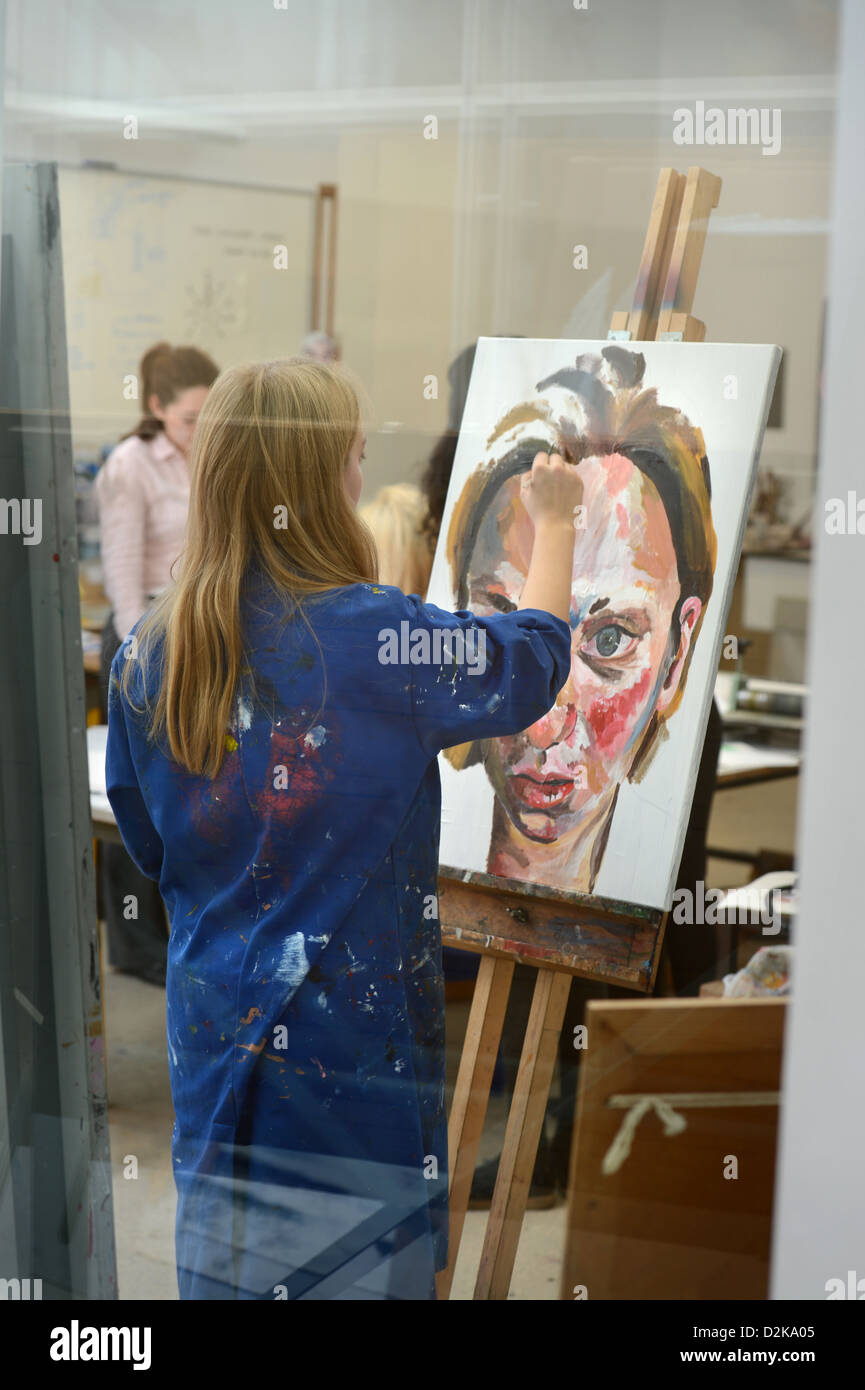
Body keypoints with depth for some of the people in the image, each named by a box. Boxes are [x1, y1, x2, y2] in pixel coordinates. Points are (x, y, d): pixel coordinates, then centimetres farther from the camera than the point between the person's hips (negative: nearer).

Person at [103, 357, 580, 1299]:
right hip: (355, 1037, -5)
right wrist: (552, 520, 17)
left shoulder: (150, 654, -4)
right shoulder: (376, 635, -18)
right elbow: (533, 657, 1)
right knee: (364, 1263, 10)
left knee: (221, 1269, 17)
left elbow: (150, 850, 8)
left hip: (214, 1035, 5)